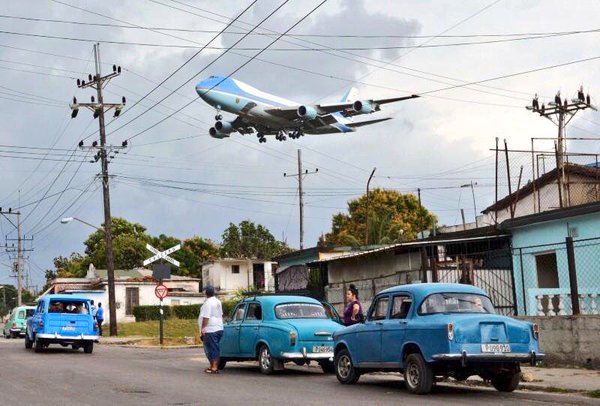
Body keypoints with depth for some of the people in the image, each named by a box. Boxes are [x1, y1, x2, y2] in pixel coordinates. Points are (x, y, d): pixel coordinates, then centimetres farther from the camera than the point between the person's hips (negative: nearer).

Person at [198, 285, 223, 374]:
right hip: (219, 328, 9)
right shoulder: (218, 301, 14)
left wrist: (202, 328, -16)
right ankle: (213, 366, 21)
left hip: (210, 330, -9)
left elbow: (206, 317, -20)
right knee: (214, 348, 15)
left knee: (212, 348, -7)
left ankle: (214, 367, -7)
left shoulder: (208, 303, -16)